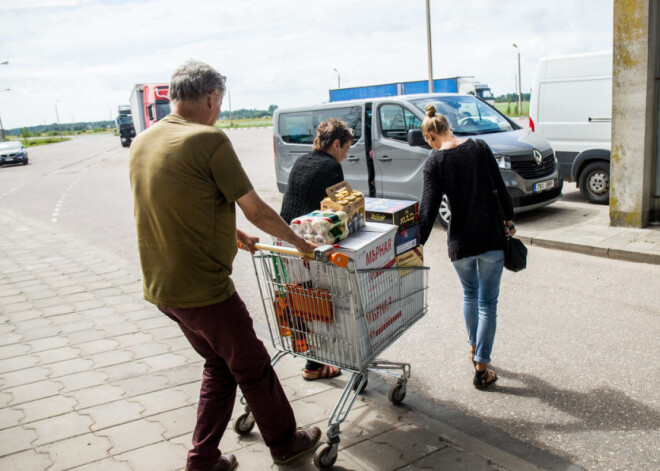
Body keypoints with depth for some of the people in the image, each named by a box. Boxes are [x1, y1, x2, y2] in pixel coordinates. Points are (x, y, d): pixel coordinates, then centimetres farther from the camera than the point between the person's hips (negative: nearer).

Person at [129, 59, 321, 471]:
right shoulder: (209, 140, -17)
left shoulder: (142, 142, 8)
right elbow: (257, 211, -13)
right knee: (253, 368, 12)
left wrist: (232, 233, 27)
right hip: (204, 289, -8)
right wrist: (300, 241, 3)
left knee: (220, 364, 24)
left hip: (162, 288, 8)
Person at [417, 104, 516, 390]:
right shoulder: (479, 147, -2)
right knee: (487, 303, 7)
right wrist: (509, 219, 14)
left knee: (469, 294, 26)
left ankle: (474, 348, 39)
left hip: (460, 241, 0)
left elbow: (429, 207, -13)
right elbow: (500, 188, 1)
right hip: (491, 237, 0)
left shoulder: (434, 162, -6)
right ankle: (481, 368, 10)